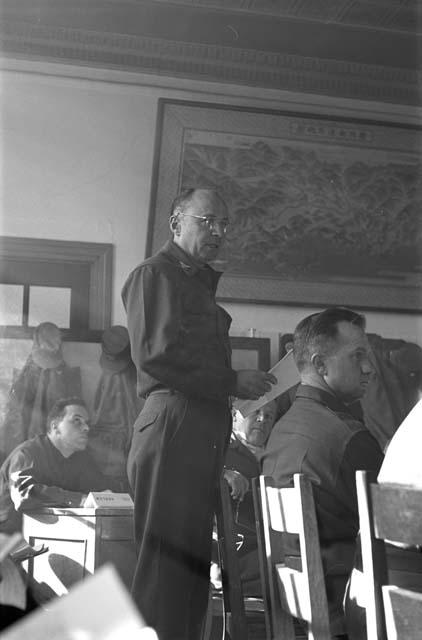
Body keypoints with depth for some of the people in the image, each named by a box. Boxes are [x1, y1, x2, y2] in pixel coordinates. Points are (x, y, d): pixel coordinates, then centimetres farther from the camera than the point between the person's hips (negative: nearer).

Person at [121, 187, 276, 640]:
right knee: (166, 565, -8)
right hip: (172, 423, -9)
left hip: (204, 429, 10)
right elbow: (154, 351, -16)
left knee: (193, 562, 12)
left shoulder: (200, 283, 26)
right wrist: (231, 382, -12)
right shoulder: (155, 273, -2)